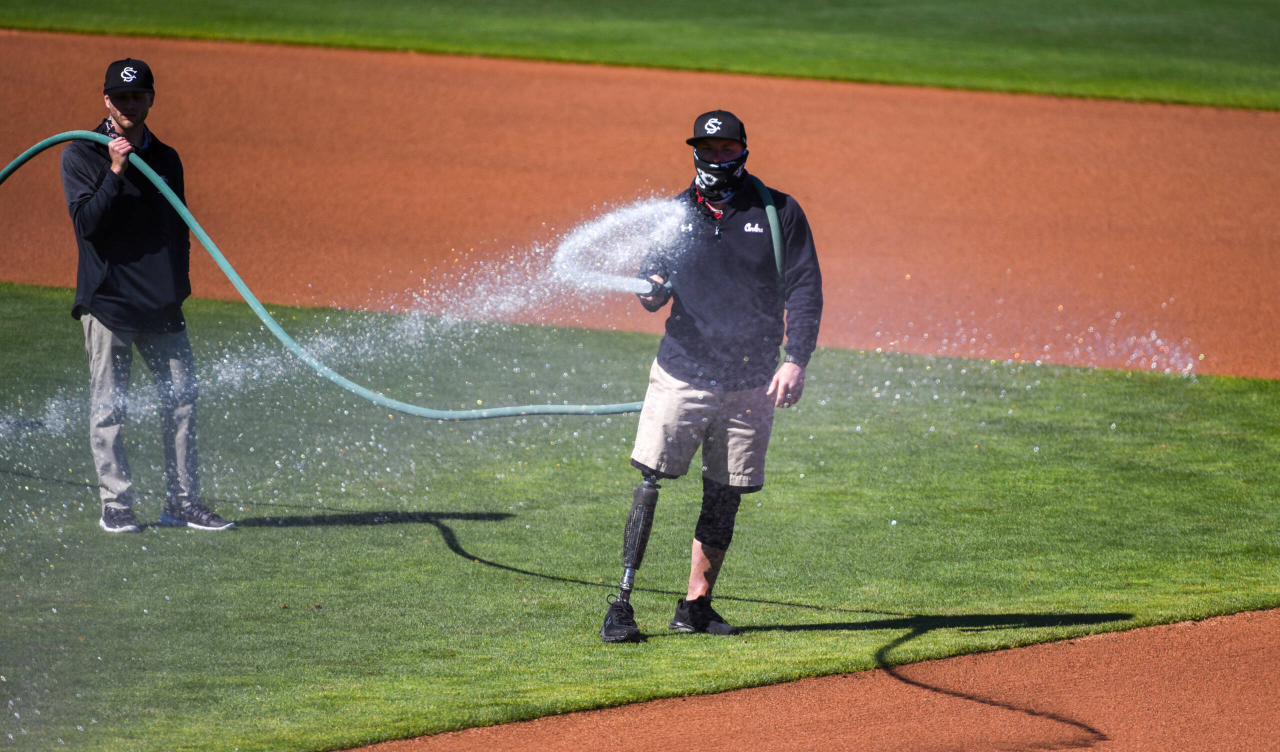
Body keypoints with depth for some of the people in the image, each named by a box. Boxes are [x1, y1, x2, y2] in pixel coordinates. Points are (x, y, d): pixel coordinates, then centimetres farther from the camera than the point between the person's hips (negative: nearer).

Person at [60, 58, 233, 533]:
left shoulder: (166, 159, 14)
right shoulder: (82, 156, -1)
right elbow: (86, 223, -12)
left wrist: (178, 287, 12)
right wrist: (115, 174, -21)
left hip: (162, 302, 5)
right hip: (107, 298, -5)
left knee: (181, 398, 1)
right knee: (109, 406, -4)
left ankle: (182, 503, 6)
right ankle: (116, 506, -1)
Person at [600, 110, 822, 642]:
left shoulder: (779, 213, 2)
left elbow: (804, 289, 0)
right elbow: (652, 289, 13)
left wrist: (795, 361, -11)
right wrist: (652, 290, -13)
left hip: (750, 385, 0)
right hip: (681, 373, 0)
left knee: (724, 498, 4)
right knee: (648, 483, -9)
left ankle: (696, 607, 14)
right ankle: (622, 603, -8)